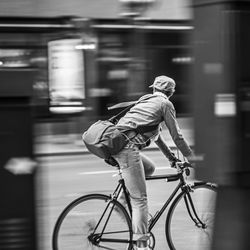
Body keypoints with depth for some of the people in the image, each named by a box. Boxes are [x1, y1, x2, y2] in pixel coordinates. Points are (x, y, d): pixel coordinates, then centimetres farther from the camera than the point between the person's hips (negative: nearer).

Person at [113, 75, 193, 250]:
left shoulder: (146, 100, 29)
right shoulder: (165, 104, 6)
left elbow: (155, 134, 37)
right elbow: (176, 135, 6)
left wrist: (171, 156, 42)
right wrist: (191, 157, 17)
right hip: (128, 148, -8)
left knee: (149, 168, 27)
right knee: (140, 199, -5)